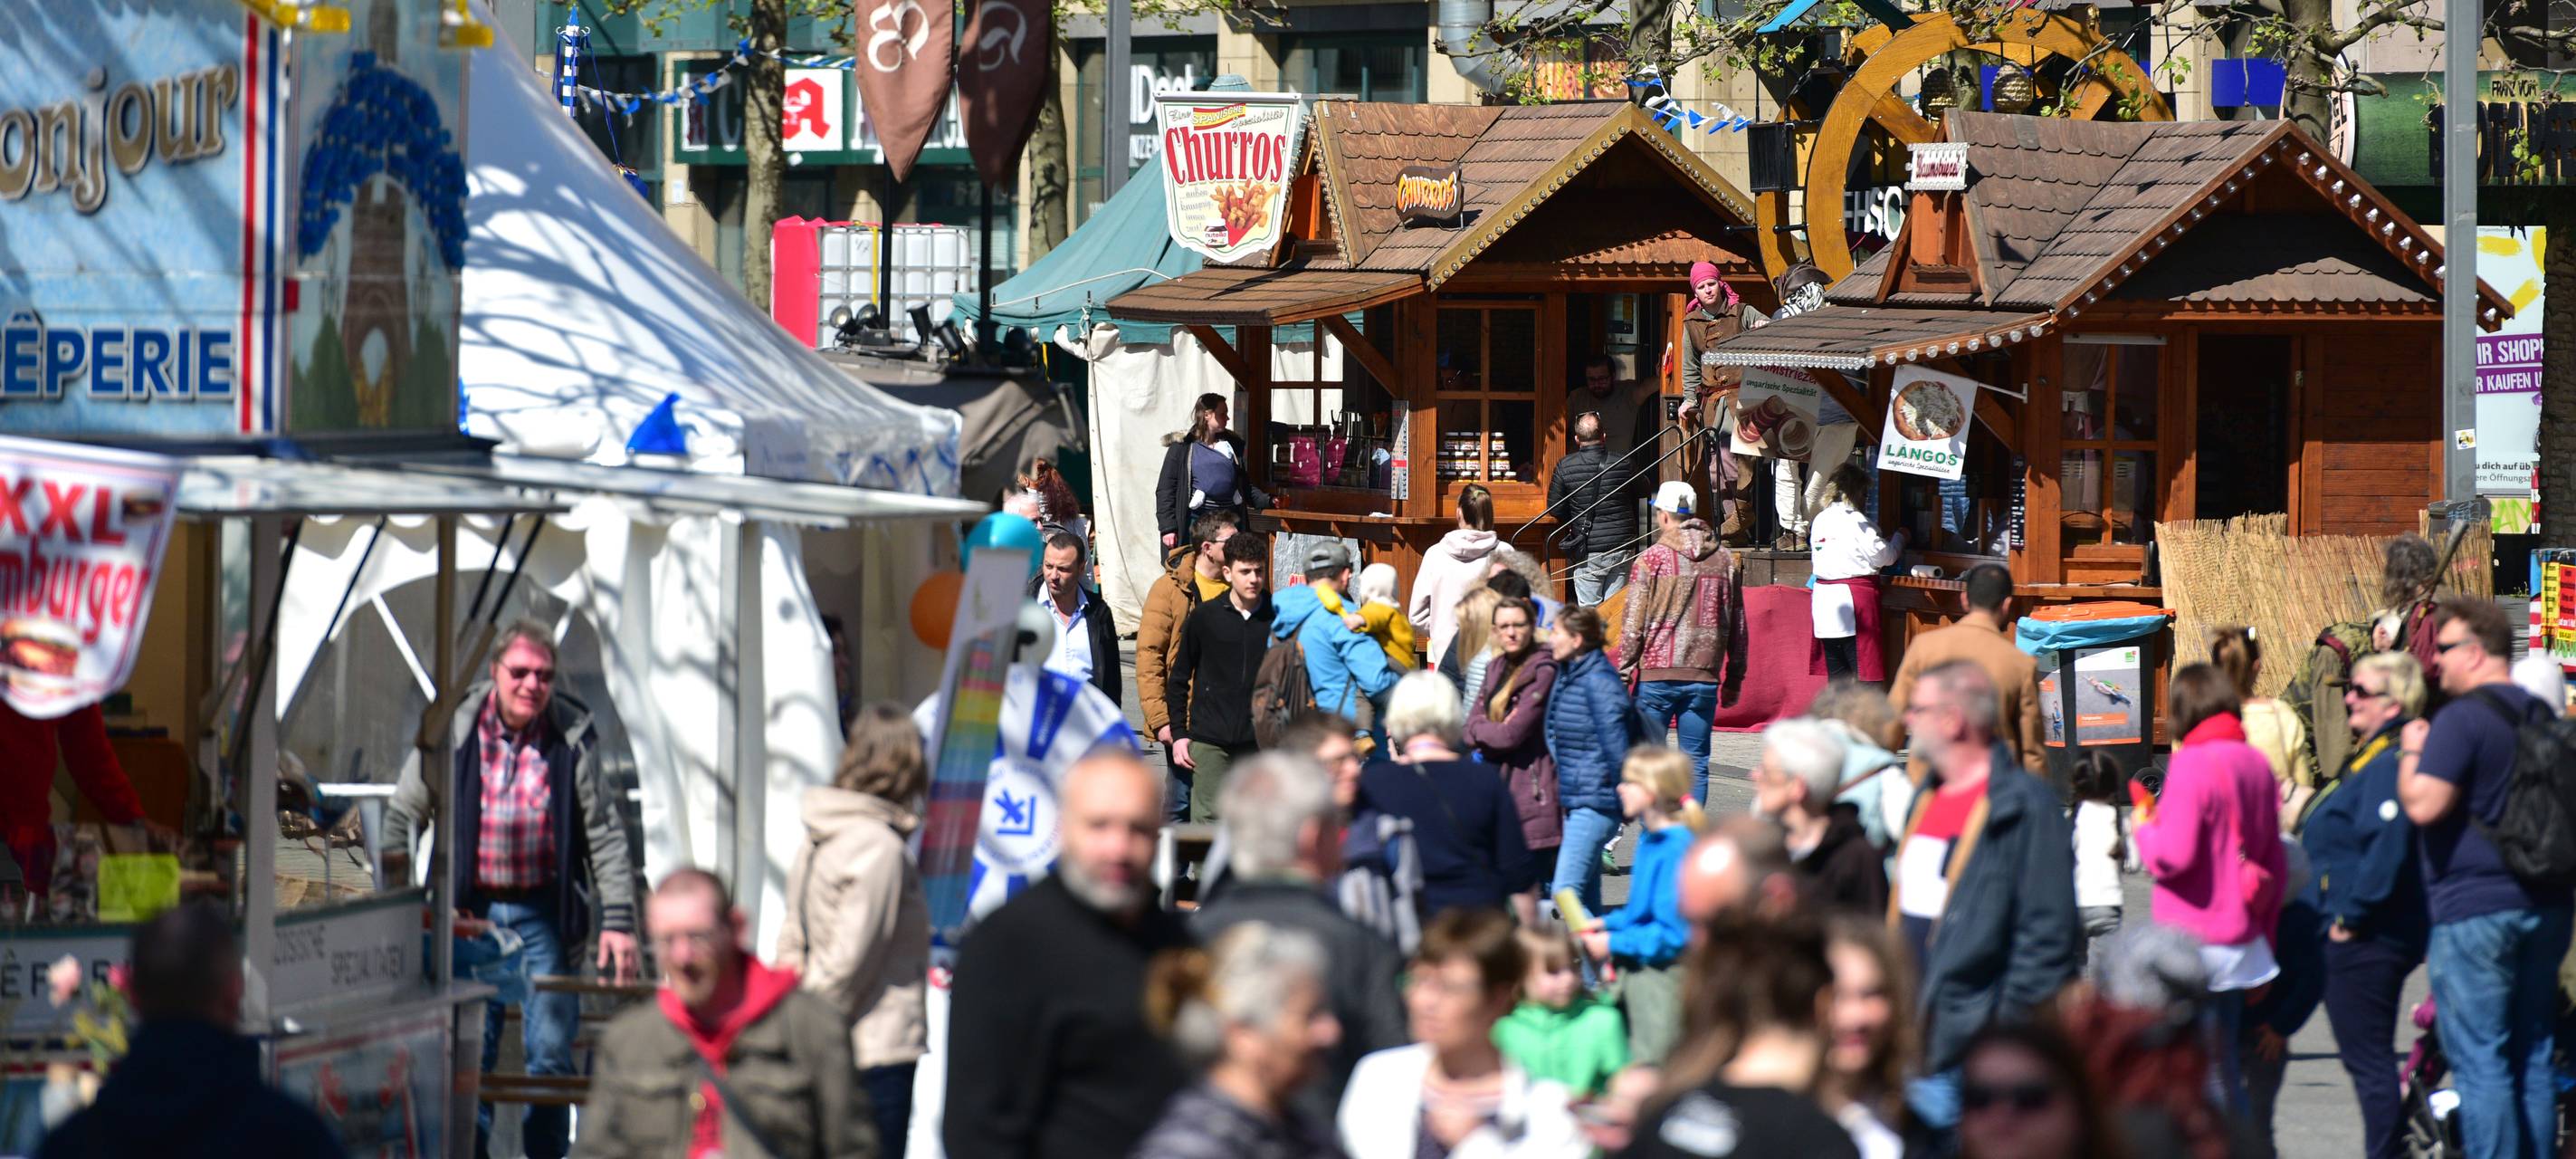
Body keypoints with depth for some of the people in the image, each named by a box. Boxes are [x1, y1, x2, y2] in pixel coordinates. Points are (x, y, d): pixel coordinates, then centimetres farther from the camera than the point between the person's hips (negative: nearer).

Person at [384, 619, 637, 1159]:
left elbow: (606, 835, 0)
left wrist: (618, 920, -5)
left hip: (544, 911, 0)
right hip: (470, 906, 0)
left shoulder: (574, 738, -4)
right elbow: (403, 816, 5)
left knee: (550, 1052, 0)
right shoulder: (453, 728, -3)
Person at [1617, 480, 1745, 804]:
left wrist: (1624, 674, 1)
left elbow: (1634, 625, -5)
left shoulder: (1652, 559, -4)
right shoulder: (1725, 561, 8)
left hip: (1657, 676, -3)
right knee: (1696, 762, 5)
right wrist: (1734, 678, 20)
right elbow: (1737, 627, 13)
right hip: (1704, 679, 3)